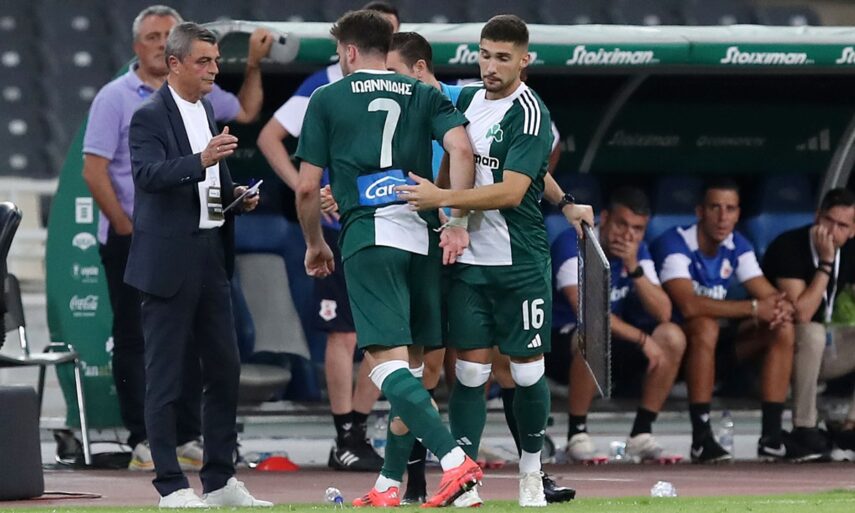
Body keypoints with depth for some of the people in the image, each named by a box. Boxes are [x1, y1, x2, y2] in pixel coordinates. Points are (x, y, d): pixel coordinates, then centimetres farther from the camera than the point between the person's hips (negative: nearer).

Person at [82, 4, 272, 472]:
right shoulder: (115, 98, -6)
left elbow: (246, 112, 28)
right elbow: (94, 171, -9)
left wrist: (254, 64, 17)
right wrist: (125, 227, -13)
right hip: (131, 240, -5)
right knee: (135, 340, -2)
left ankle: (187, 439, 11)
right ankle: (142, 442, 0)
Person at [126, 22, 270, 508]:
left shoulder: (207, 113, 17)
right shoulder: (150, 117, -9)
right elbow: (148, 174, -25)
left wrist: (235, 195, 7)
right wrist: (202, 161, -38)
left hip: (211, 257, 8)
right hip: (169, 262, -8)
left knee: (225, 369, 9)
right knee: (165, 376, -3)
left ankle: (220, 480, 17)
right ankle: (172, 486, 1)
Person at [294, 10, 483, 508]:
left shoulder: (327, 99, 8)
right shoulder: (424, 95, 15)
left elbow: (307, 189, 7)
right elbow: (461, 148, -3)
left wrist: (315, 243, 22)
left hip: (369, 237, -4)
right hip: (422, 236, 4)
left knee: (386, 361, -12)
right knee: (409, 364, 12)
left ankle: (455, 460, -29)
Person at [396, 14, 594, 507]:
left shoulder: (529, 114, -13)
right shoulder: (468, 100, 8)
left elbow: (512, 191, -22)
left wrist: (442, 198, -25)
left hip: (521, 263, -5)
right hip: (469, 260, 5)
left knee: (528, 373, 4)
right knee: (470, 373, -1)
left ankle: (531, 471, 23)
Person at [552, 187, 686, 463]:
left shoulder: (638, 251, 1)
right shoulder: (573, 245, -20)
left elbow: (663, 314, -9)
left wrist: (634, 268, -22)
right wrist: (642, 339, -31)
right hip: (559, 339, -7)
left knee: (672, 337, -14)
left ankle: (641, 435, -9)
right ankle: (577, 435, -23)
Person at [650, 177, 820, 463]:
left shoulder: (737, 246, 2)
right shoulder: (674, 244, -21)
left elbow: (770, 297, -2)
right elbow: (689, 305, -35)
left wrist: (781, 308, -29)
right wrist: (754, 308, -36)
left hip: (714, 344, 7)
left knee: (782, 329, -10)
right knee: (706, 326, -38)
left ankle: (772, 437, -13)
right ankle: (701, 438, -36)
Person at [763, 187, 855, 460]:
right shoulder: (788, 246, -21)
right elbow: (801, 314, -30)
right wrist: (826, 262, -29)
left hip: (818, 349, 7)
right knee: (813, 334, -37)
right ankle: (803, 429, -27)